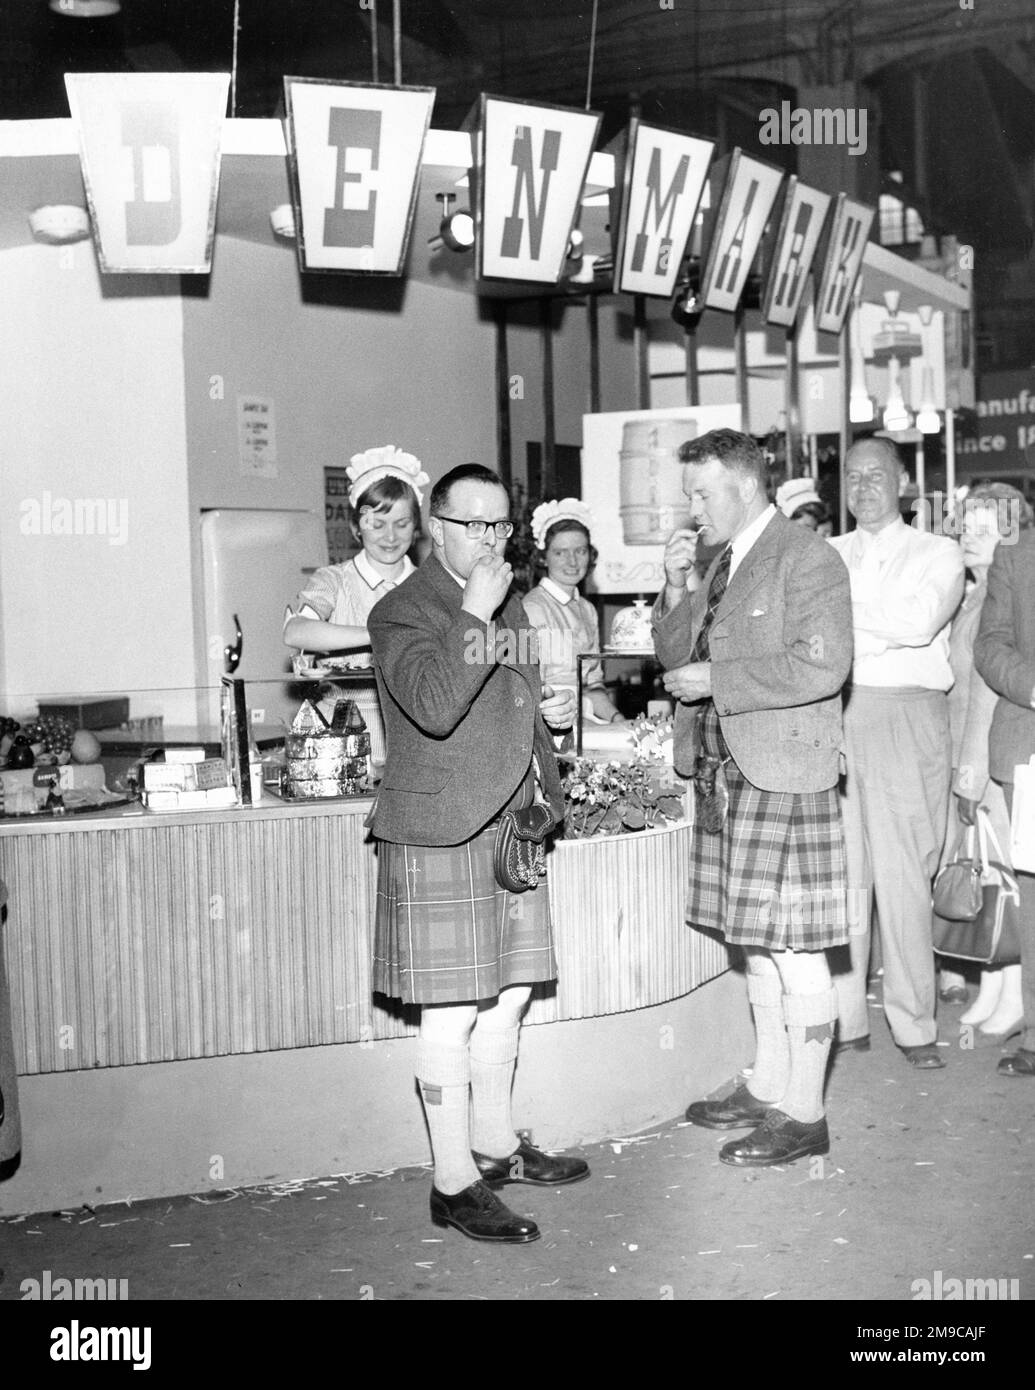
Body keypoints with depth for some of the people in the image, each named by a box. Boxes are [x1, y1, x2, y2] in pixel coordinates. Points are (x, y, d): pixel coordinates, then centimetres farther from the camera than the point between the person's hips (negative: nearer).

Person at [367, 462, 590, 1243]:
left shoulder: (510, 604, 16)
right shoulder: (403, 612, -10)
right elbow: (434, 708, -27)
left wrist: (551, 709, 9)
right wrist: (474, 614, -25)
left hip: (511, 823, 9)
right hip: (442, 835, -8)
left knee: (507, 996, 16)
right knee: (451, 1014, -3)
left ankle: (495, 1146, 32)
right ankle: (454, 1185, 8)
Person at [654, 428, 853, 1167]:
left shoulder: (807, 558, -9)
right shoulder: (724, 562, 18)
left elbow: (821, 667, -19)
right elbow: (677, 655, 20)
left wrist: (716, 679, -15)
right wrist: (676, 586, 4)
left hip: (784, 774, -8)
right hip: (729, 772, 9)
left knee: (793, 947, -2)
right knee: (757, 941, 15)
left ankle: (803, 1113, 8)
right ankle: (767, 1089, 27)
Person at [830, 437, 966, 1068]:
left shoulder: (937, 553, 8)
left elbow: (919, 622, -12)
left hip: (907, 717, -3)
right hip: (831, 716, 3)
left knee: (903, 876, -4)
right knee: (838, 872, 2)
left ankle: (915, 1025, 7)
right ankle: (845, 1020, 11)